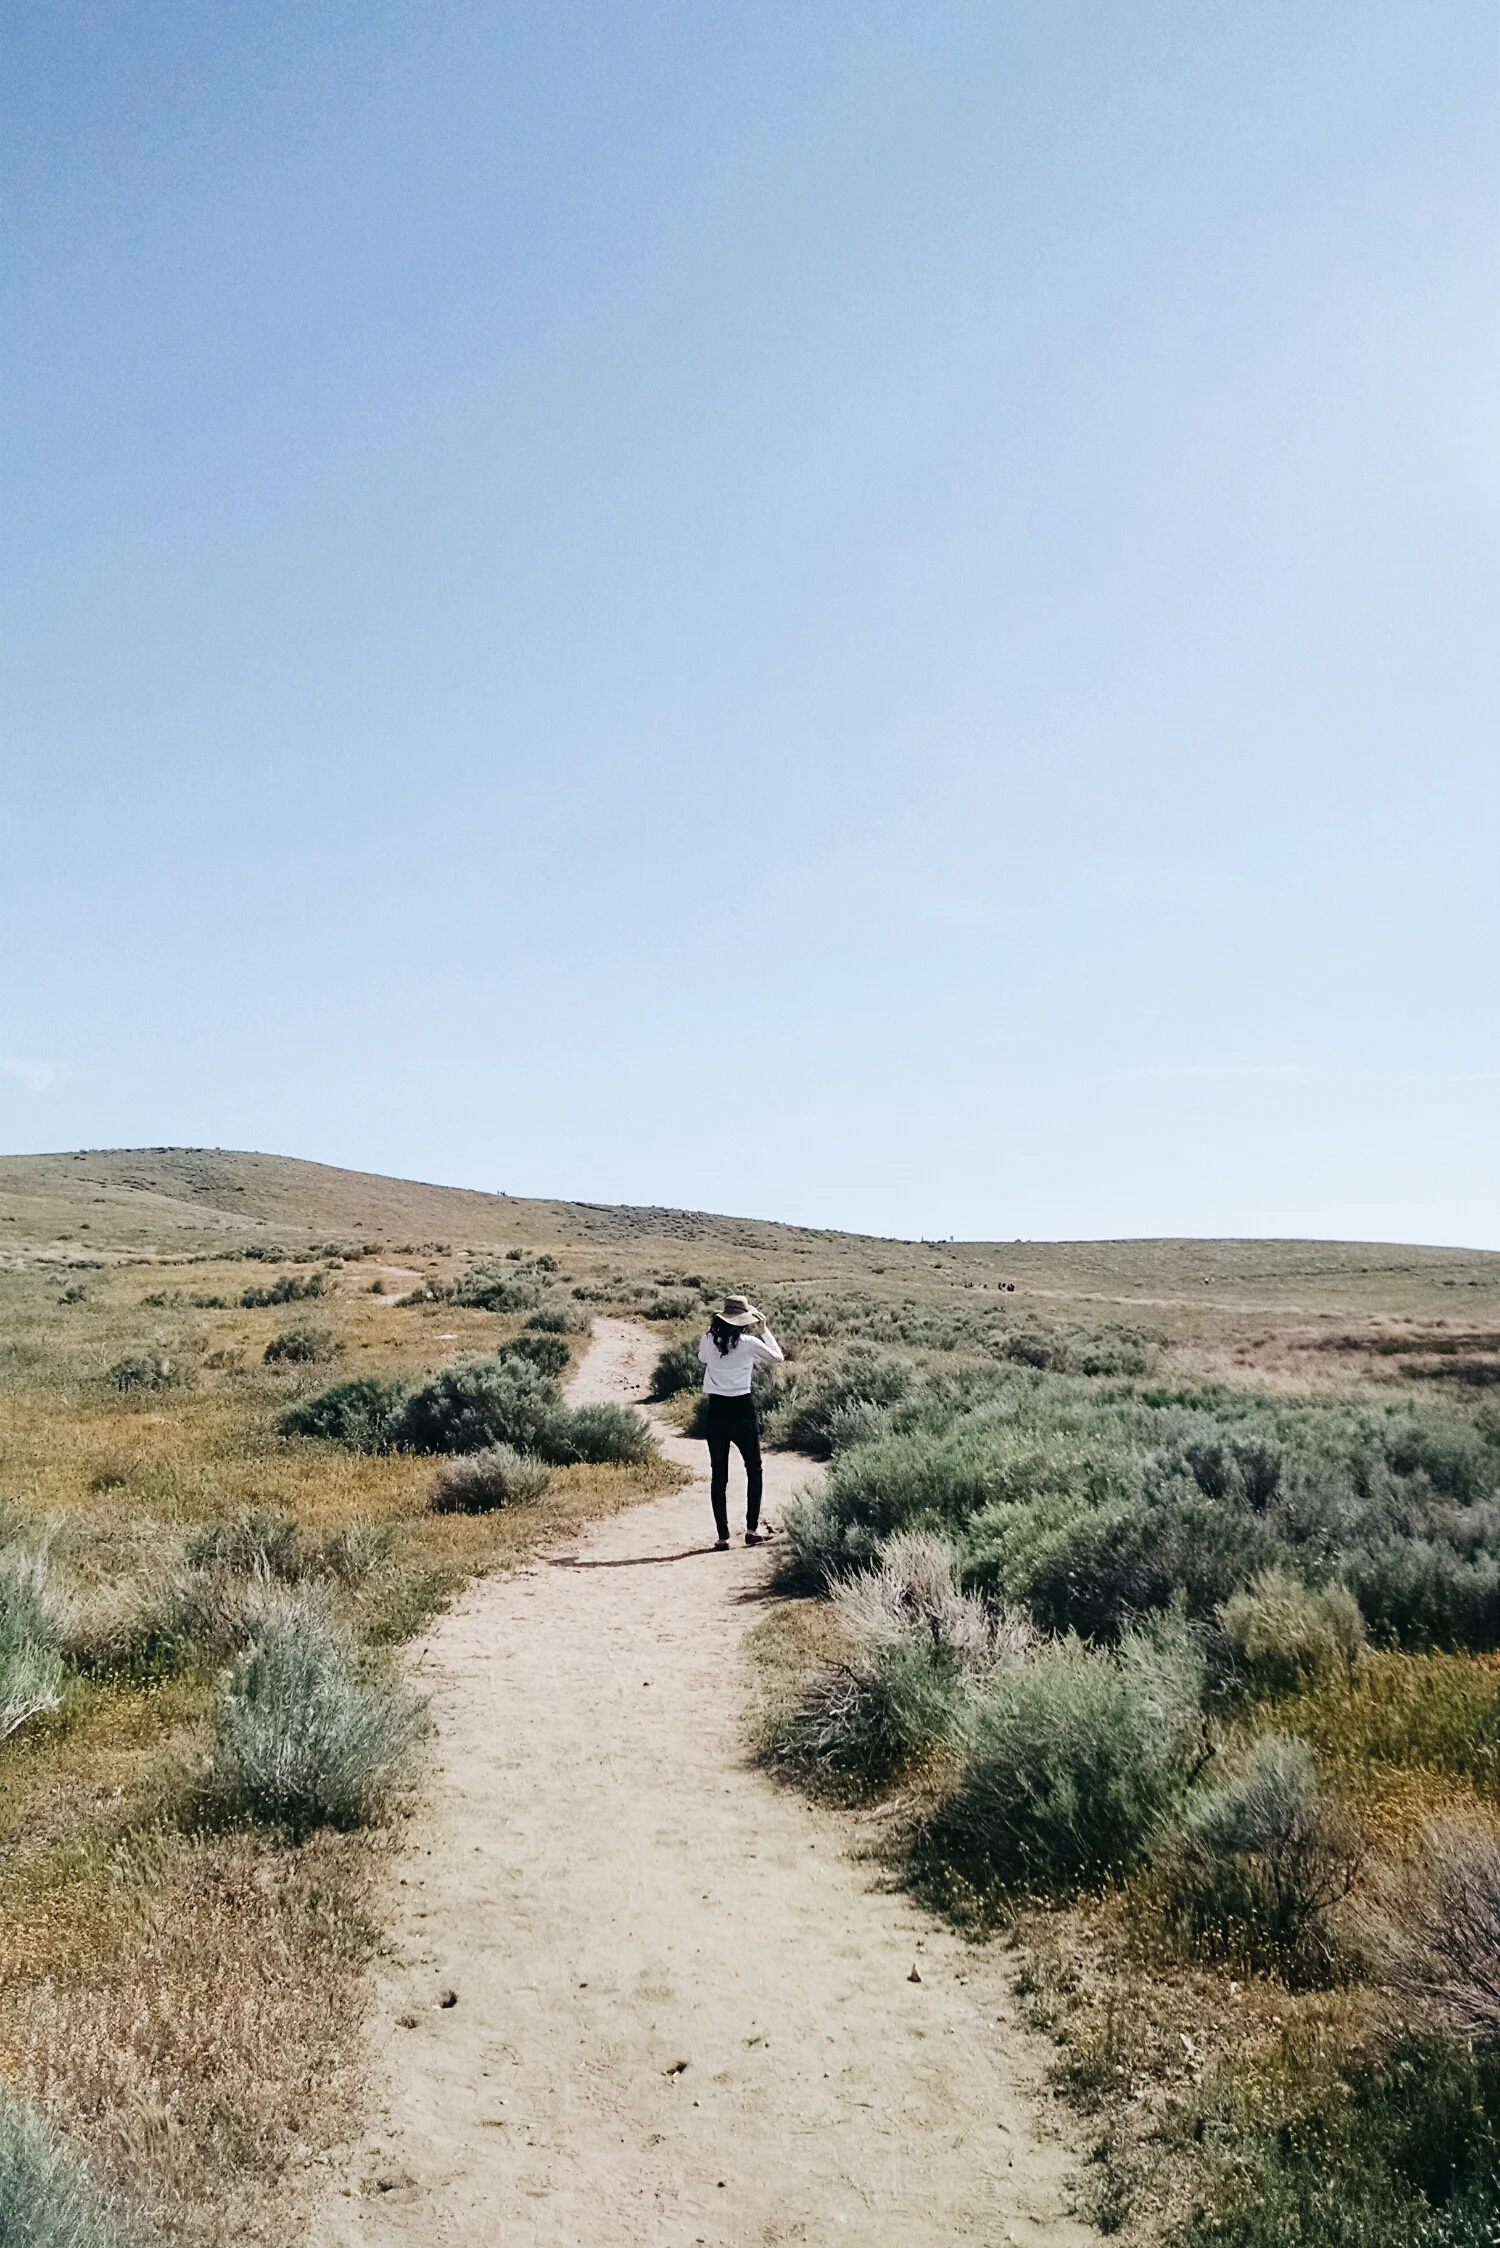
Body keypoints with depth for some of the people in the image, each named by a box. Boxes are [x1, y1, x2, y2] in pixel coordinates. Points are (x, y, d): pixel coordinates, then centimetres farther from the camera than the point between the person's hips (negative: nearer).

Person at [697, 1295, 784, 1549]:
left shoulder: (709, 1341, -1)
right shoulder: (749, 1343, -8)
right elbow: (777, 1357, 8)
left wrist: (712, 1328, 19)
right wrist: (765, 1330, 14)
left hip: (716, 1410, 2)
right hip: (742, 1409, -2)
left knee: (718, 1475, 8)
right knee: (753, 1469, 15)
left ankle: (723, 1536, 6)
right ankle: (752, 1529, 12)